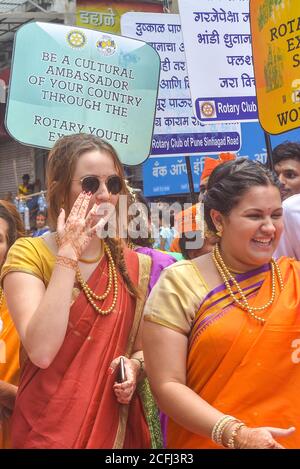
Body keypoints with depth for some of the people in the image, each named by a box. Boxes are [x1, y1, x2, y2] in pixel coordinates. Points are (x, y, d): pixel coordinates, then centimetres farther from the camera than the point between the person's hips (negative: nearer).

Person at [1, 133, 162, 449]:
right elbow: (42, 351, -24)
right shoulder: (29, 254, -10)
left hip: (118, 425, 5)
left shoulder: (133, 265, 4)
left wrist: (134, 367, -8)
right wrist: (69, 253, -21)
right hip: (49, 429, -4)